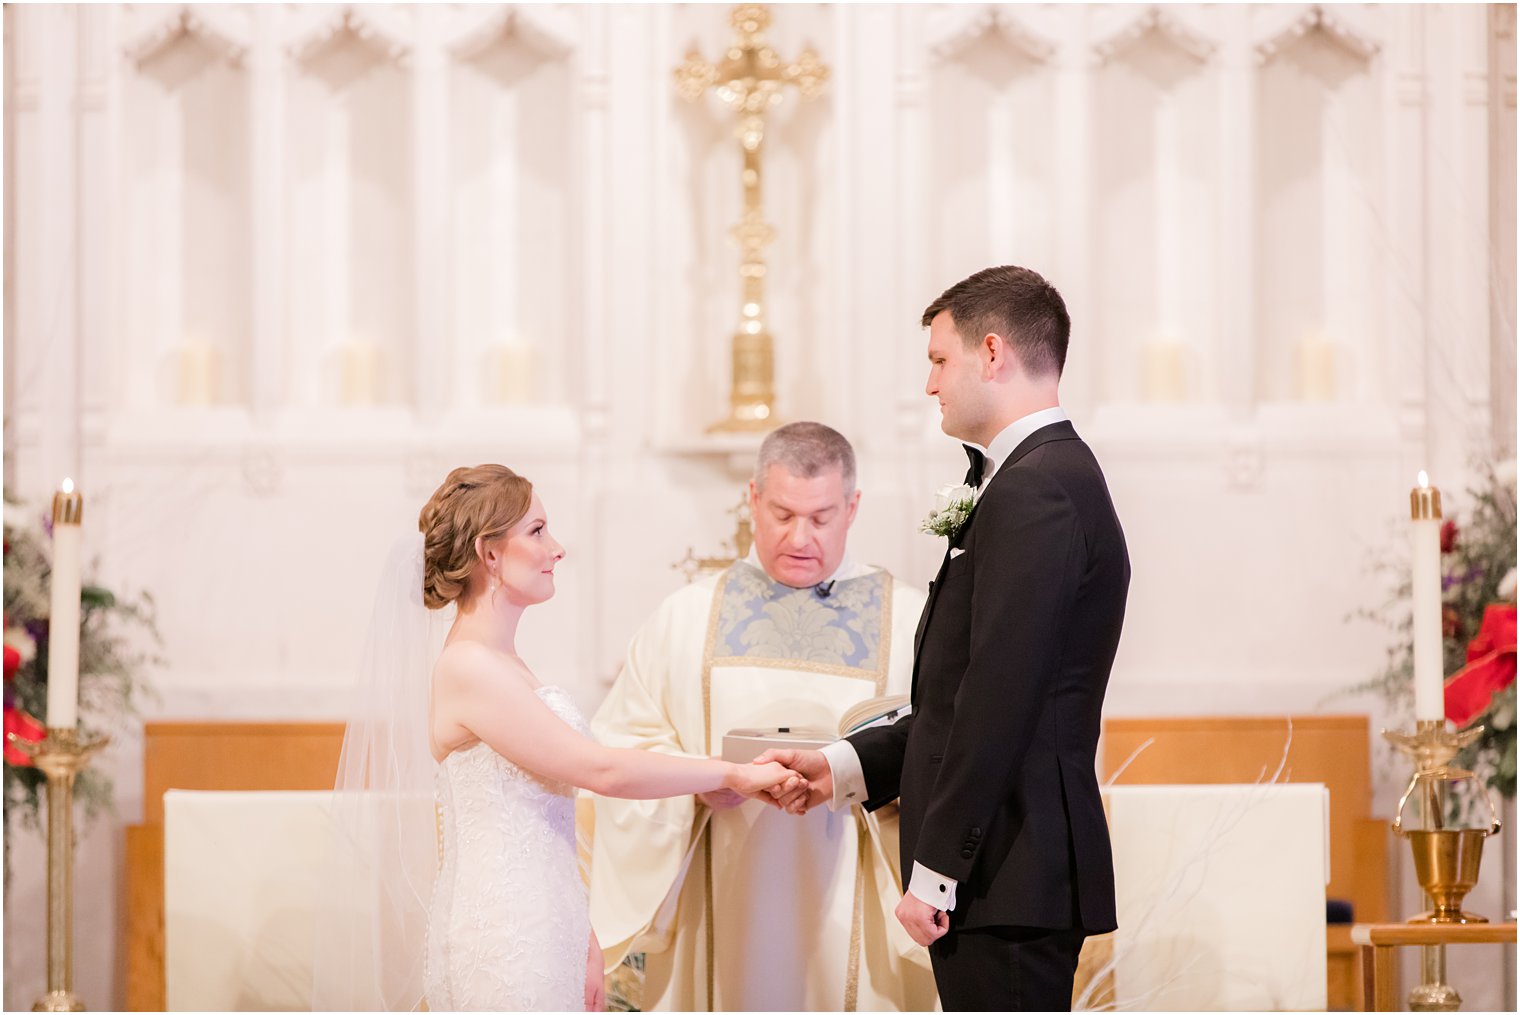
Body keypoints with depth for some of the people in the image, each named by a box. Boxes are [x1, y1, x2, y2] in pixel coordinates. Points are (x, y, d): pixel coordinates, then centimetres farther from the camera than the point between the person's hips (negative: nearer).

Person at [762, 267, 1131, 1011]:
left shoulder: (1034, 491, -15)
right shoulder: (1050, 479, 17)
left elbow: (998, 700, -20)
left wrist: (936, 873, -18)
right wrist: (843, 767, 17)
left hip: (1007, 878, -10)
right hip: (1010, 875, 10)